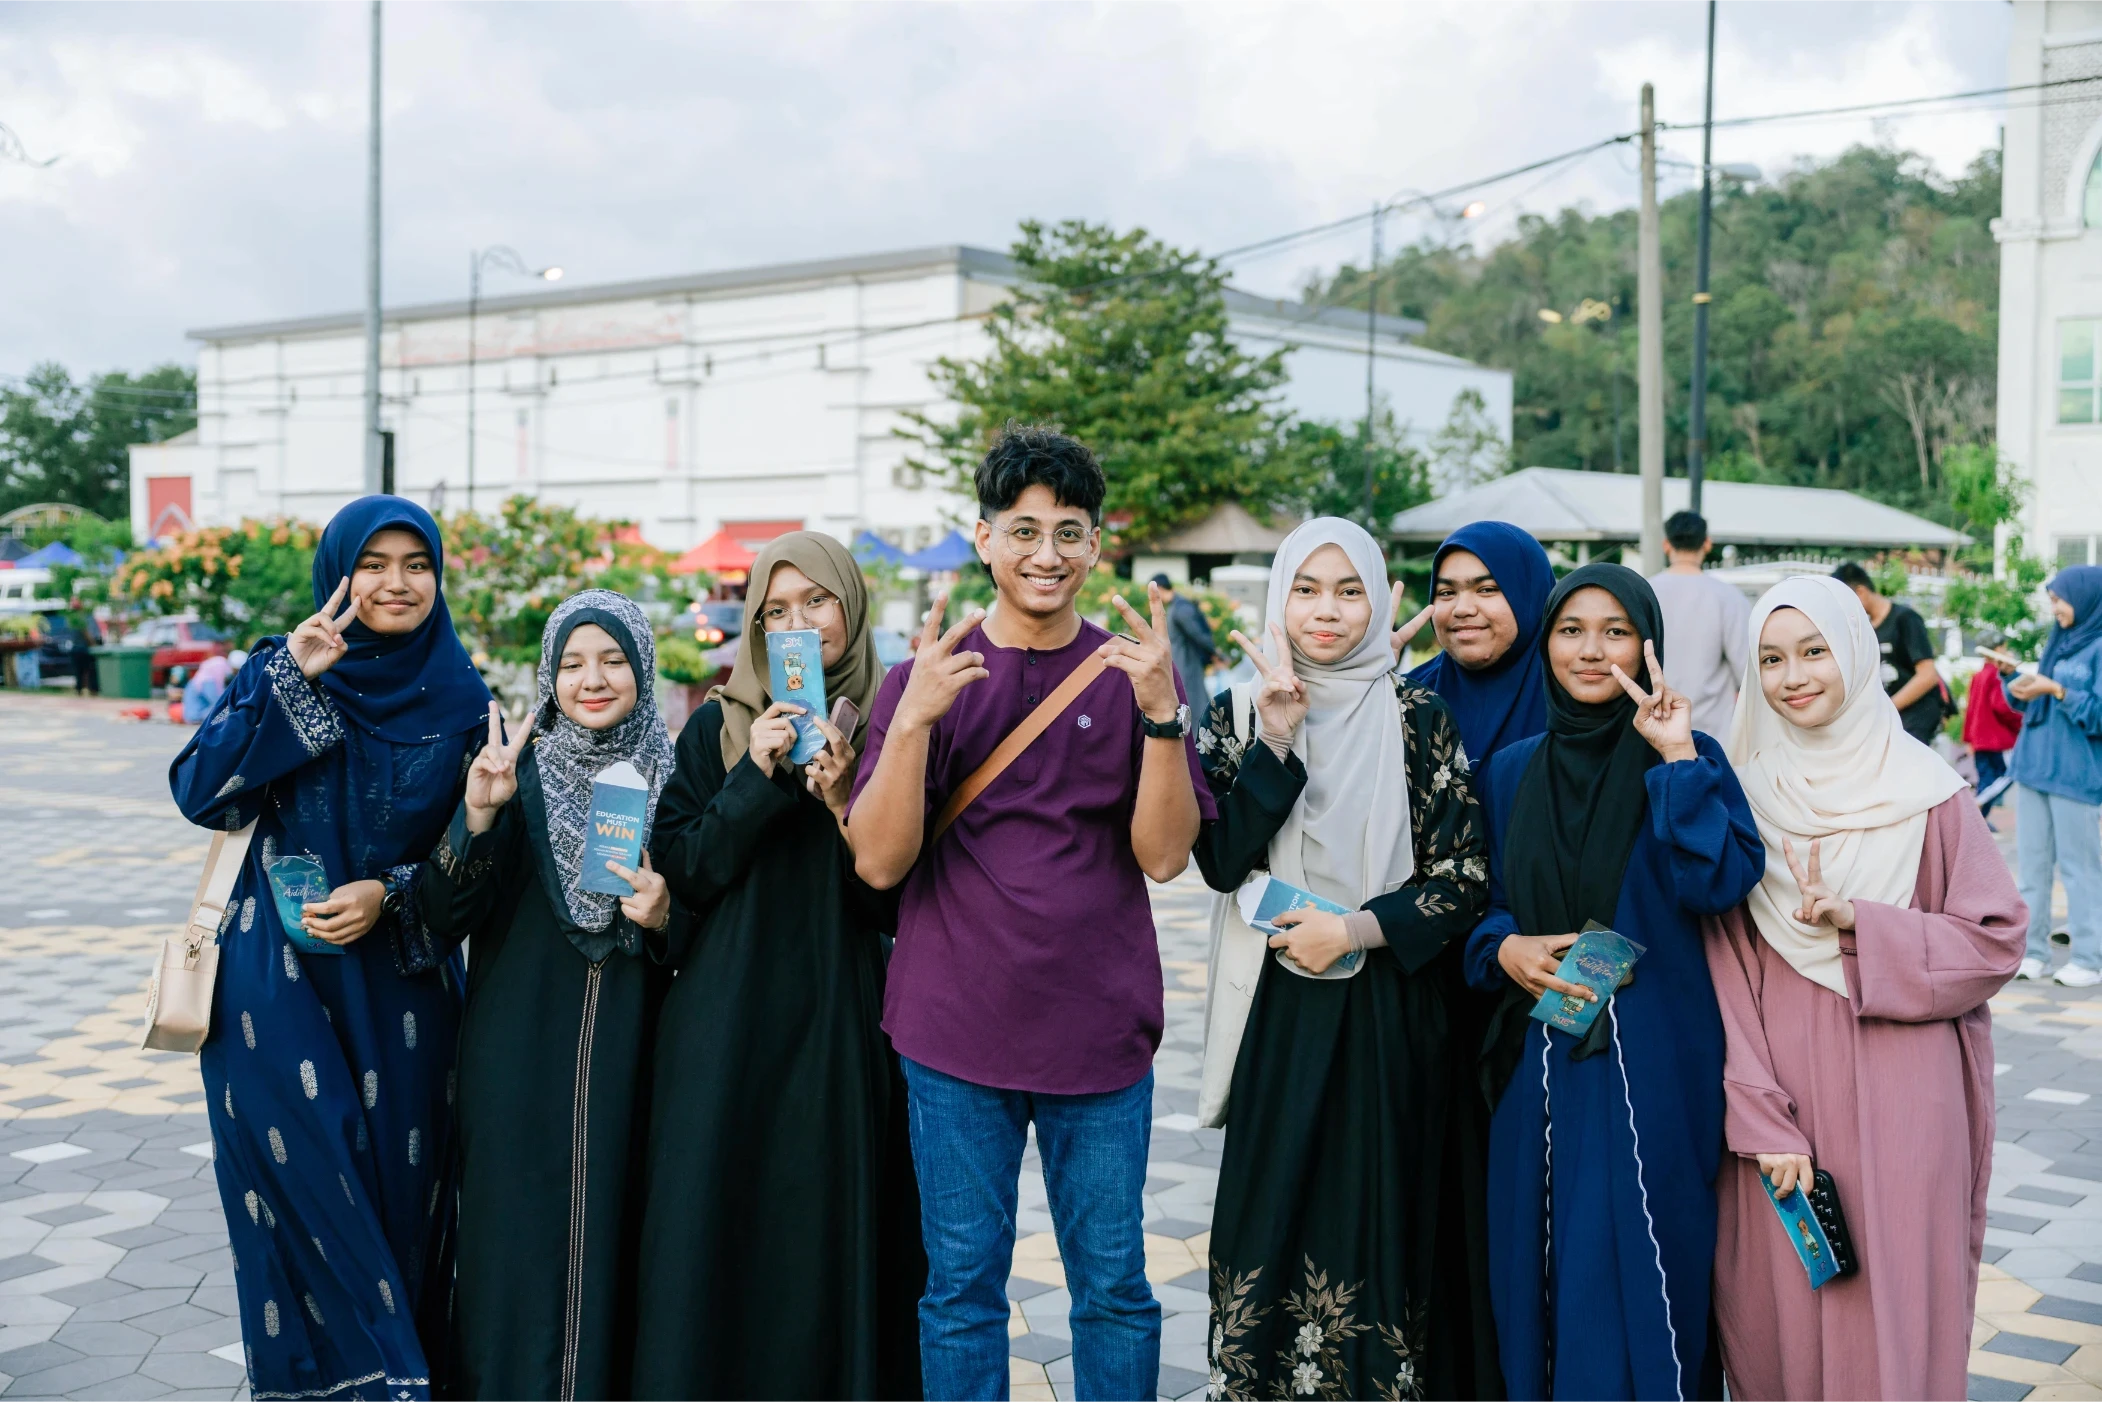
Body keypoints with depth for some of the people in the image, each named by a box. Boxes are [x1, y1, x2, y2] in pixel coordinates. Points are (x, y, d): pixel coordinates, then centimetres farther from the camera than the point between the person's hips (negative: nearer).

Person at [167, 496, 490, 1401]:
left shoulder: (461, 701, 3)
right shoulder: (279, 670, 3)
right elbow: (201, 793, -9)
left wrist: (391, 895, -10)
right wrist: (289, 682, -15)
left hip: (402, 979, 1)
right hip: (279, 979, -1)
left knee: (400, 1183, 3)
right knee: (305, 1176, -6)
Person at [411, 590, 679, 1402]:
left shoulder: (671, 777, 3)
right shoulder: (513, 768, -1)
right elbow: (448, 911, -8)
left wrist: (663, 915, -11)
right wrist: (477, 814, -23)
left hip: (627, 1056, 1)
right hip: (519, 1052, -1)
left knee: (611, 1234, 6)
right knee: (518, 1234, 3)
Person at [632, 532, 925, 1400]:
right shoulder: (717, 729, 5)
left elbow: (895, 904, -1)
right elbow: (678, 873, -1)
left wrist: (842, 803, -16)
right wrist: (755, 778, -12)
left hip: (841, 1027, 0)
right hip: (725, 1025, 1)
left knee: (831, 1232, 3)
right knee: (716, 1234, 3)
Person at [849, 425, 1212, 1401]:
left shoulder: (1132, 672, 3)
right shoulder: (927, 676, 2)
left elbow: (1164, 854, -5)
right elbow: (878, 863, -7)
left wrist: (1162, 712, -18)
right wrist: (913, 718, -20)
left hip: (1100, 1031, 1)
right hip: (958, 1032, 0)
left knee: (1114, 1286, 9)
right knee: (961, 1287, 9)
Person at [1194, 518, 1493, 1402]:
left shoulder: (1420, 720, 0)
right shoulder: (1238, 715, 4)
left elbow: (1467, 875, -2)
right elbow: (1221, 861, -8)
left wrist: (1359, 928, -13)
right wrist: (1278, 736, -14)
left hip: (1391, 1011, -1)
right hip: (1276, 1016, 1)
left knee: (1383, 1214, 3)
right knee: (1274, 1208, 4)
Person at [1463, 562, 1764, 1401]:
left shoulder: (1687, 757, -1)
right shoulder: (1509, 774, 9)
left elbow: (1721, 882, -16)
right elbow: (1483, 911, 14)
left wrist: (1678, 762, -20)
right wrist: (1505, 949, -6)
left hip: (1651, 1071, -3)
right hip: (1537, 1066, 4)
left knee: (1635, 1283, 0)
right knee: (1540, 1280, 10)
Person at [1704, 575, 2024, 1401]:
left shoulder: (1924, 791, 0)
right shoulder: (1744, 797, 3)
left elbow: (1994, 940, -1)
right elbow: (1729, 969, -1)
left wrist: (1857, 923, -15)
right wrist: (1764, 1120, -10)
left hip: (1899, 1108, -1)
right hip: (1780, 1094, 1)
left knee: (1894, 1322, 2)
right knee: (1781, 1322, 5)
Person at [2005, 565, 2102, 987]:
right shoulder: (2058, 642, 15)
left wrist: (2057, 691, -19)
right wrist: (2019, 690, -2)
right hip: (2033, 766, 7)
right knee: (2032, 863, 8)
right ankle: (2033, 951, 13)